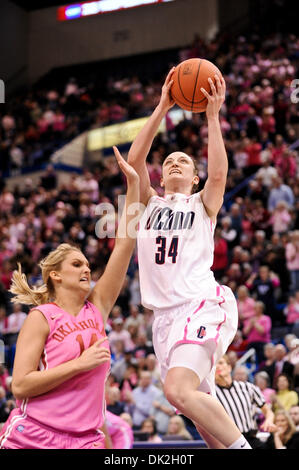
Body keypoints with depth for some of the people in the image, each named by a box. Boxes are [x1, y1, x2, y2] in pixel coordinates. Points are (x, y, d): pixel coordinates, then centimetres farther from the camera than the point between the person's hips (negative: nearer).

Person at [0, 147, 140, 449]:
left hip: (85, 439, 4)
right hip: (32, 436, -4)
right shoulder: (41, 317, -2)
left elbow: (124, 244, 7)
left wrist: (133, 184, 3)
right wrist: (80, 363, -14)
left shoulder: (97, 308, 10)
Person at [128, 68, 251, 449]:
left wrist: (212, 116, -9)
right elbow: (134, 159, 5)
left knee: (179, 390, -28)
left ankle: (242, 447, -22)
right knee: (201, 409, 6)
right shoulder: (150, 204, 20)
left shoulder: (202, 204, 13)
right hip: (165, 314, 5)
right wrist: (162, 109, 1)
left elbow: (219, 173, -8)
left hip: (202, 304, -5)